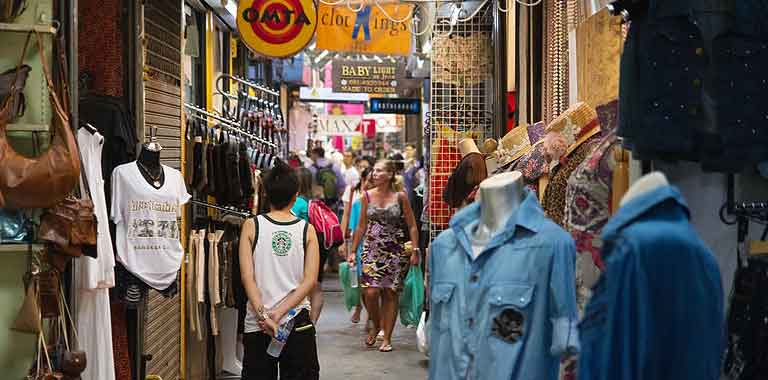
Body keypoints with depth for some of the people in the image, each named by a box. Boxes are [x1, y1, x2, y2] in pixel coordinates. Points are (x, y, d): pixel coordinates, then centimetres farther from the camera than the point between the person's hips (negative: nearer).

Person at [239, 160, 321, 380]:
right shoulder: (307, 230, -1)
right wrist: (279, 312, -12)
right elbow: (310, 280, -8)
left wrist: (263, 315, -14)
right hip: (298, 322, 0)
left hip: (257, 324, 0)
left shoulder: (252, 226, -3)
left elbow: (247, 276, -11)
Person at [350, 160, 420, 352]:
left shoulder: (400, 197, -3)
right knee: (370, 292, -11)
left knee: (390, 293, 1)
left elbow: (412, 226, 1)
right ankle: (375, 325, 18)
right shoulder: (367, 196, 4)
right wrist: (353, 250, 11)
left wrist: (415, 250, -7)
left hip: (395, 250, -1)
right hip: (372, 248, 1)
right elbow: (362, 226, 12)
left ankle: (387, 338, 11)